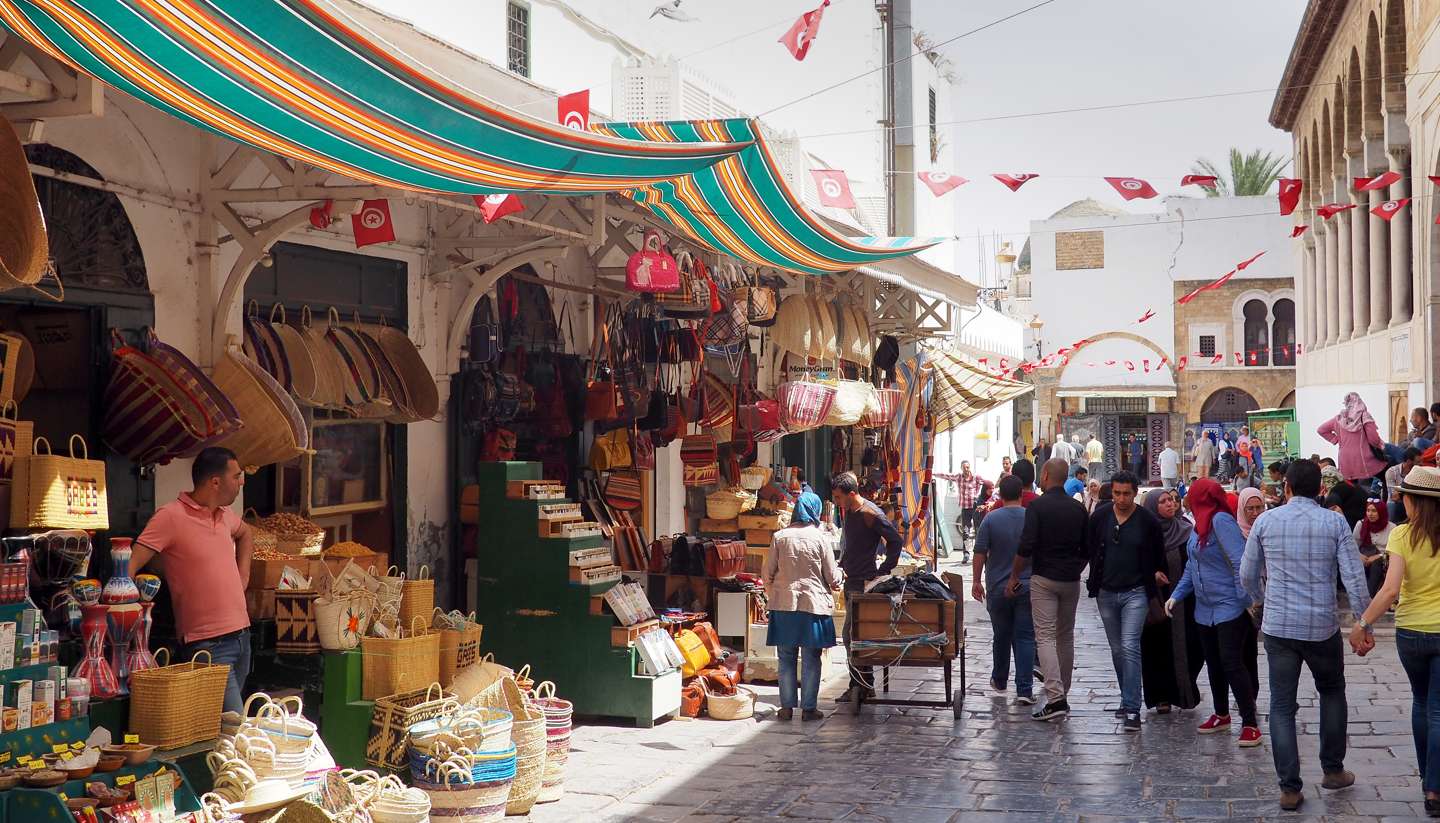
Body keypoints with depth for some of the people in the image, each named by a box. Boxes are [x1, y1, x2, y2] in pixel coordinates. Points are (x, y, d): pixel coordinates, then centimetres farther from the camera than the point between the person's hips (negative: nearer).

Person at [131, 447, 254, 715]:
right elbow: (129, 568, -15)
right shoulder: (171, 517, -11)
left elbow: (244, 534, 36)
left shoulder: (225, 515, 11)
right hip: (207, 643, -8)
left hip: (241, 634, 8)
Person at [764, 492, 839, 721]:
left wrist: (772, 594, 19)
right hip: (813, 605, -2)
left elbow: (768, 574, 2)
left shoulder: (779, 537, -2)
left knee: (786, 659, 9)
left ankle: (787, 707, 11)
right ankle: (809, 708, 9)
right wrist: (839, 574, 22)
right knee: (811, 660, 6)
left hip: (784, 606, 2)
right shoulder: (819, 539, -6)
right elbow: (833, 578, -1)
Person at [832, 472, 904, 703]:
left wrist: (883, 571, -12)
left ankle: (863, 685, -2)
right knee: (852, 636, 11)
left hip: (865, 582, -9)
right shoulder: (847, 511, 11)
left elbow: (896, 541, -12)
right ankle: (858, 685, 18)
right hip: (851, 580, 9)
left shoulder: (871, 514, -15)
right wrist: (843, 565, 16)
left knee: (852, 634, -9)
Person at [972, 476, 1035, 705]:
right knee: (1025, 637, 0)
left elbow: (980, 553, -6)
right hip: (1028, 587, 0)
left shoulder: (991, 519, -8)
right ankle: (1024, 689, -8)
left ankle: (999, 680, 31)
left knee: (1001, 636, 15)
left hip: (998, 589, 0)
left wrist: (977, 581, 5)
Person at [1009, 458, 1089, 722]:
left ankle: (1055, 698, -17)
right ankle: (1063, 694, 20)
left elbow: (1026, 547, -15)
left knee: (1045, 637, -7)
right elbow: (1087, 548, 11)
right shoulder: (1078, 508, 6)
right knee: (1066, 636, 14)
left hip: (1043, 579, -5)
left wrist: (1014, 576, -4)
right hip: (1071, 581, 5)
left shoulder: (1038, 506, -10)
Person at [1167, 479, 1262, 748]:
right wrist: (1177, 595, 11)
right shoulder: (1200, 525, 10)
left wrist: (1247, 600, -25)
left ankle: (1250, 723, -4)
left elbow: (1240, 562, -22)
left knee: (1232, 663, -10)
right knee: (1214, 664, 15)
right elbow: (1193, 566, 17)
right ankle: (1221, 715, 29)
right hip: (1205, 608, 9)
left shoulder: (1221, 521, -17)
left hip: (1229, 607, -9)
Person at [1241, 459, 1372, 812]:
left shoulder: (1265, 522, -1)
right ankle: (1333, 769, 30)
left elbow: (1248, 575, 6)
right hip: (1322, 627, 0)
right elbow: (1354, 578, -10)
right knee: (1332, 692, 24)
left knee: (1282, 706, 6)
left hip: (1278, 627, 0)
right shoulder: (1335, 522, -5)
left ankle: (1290, 788, 4)